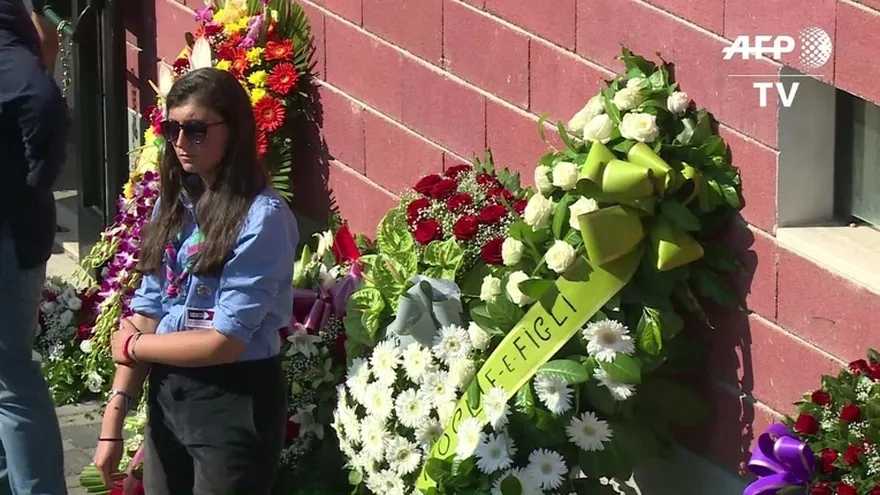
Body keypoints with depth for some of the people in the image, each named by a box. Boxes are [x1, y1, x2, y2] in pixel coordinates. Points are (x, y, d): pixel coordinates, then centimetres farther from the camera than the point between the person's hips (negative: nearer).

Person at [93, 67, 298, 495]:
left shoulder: (262, 217, -17)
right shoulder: (174, 203, 5)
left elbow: (225, 341, -20)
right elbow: (146, 312, 3)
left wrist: (132, 346, -5)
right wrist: (113, 421, -3)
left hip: (235, 401, -6)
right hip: (166, 392, 7)